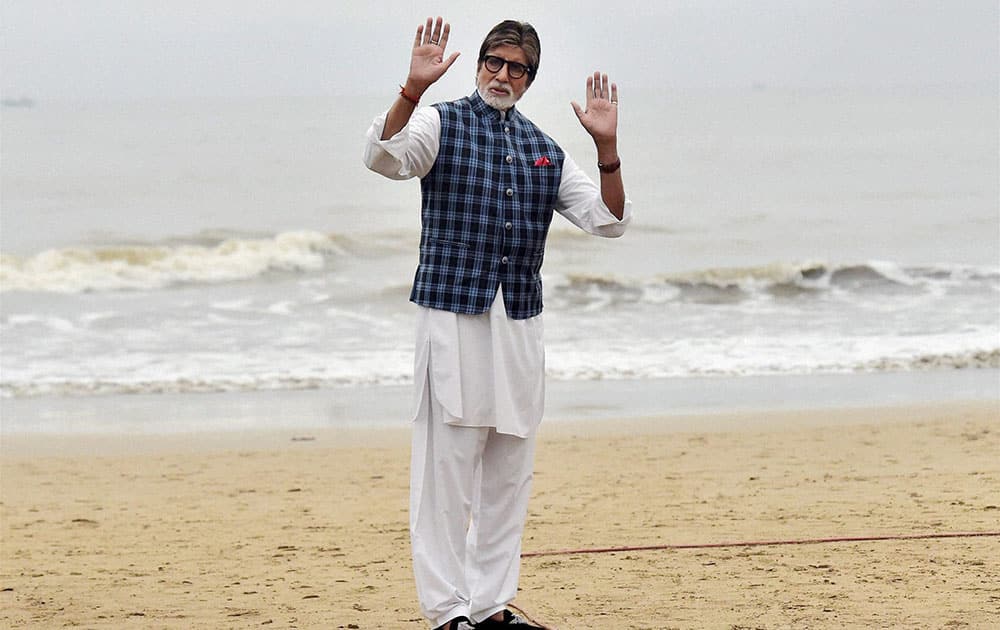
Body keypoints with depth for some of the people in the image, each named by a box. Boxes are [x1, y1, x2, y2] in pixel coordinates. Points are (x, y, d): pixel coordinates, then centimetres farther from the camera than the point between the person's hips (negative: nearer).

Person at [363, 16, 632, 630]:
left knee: (509, 474, 9)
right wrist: (414, 87, -31)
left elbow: (609, 219, 11)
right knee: (448, 468, -7)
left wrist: (608, 147, -3)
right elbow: (382, 156, -18)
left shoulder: (545, 151, 15)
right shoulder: (442, 125, 1)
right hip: (453, 315, -5)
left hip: (520, 323, 5)